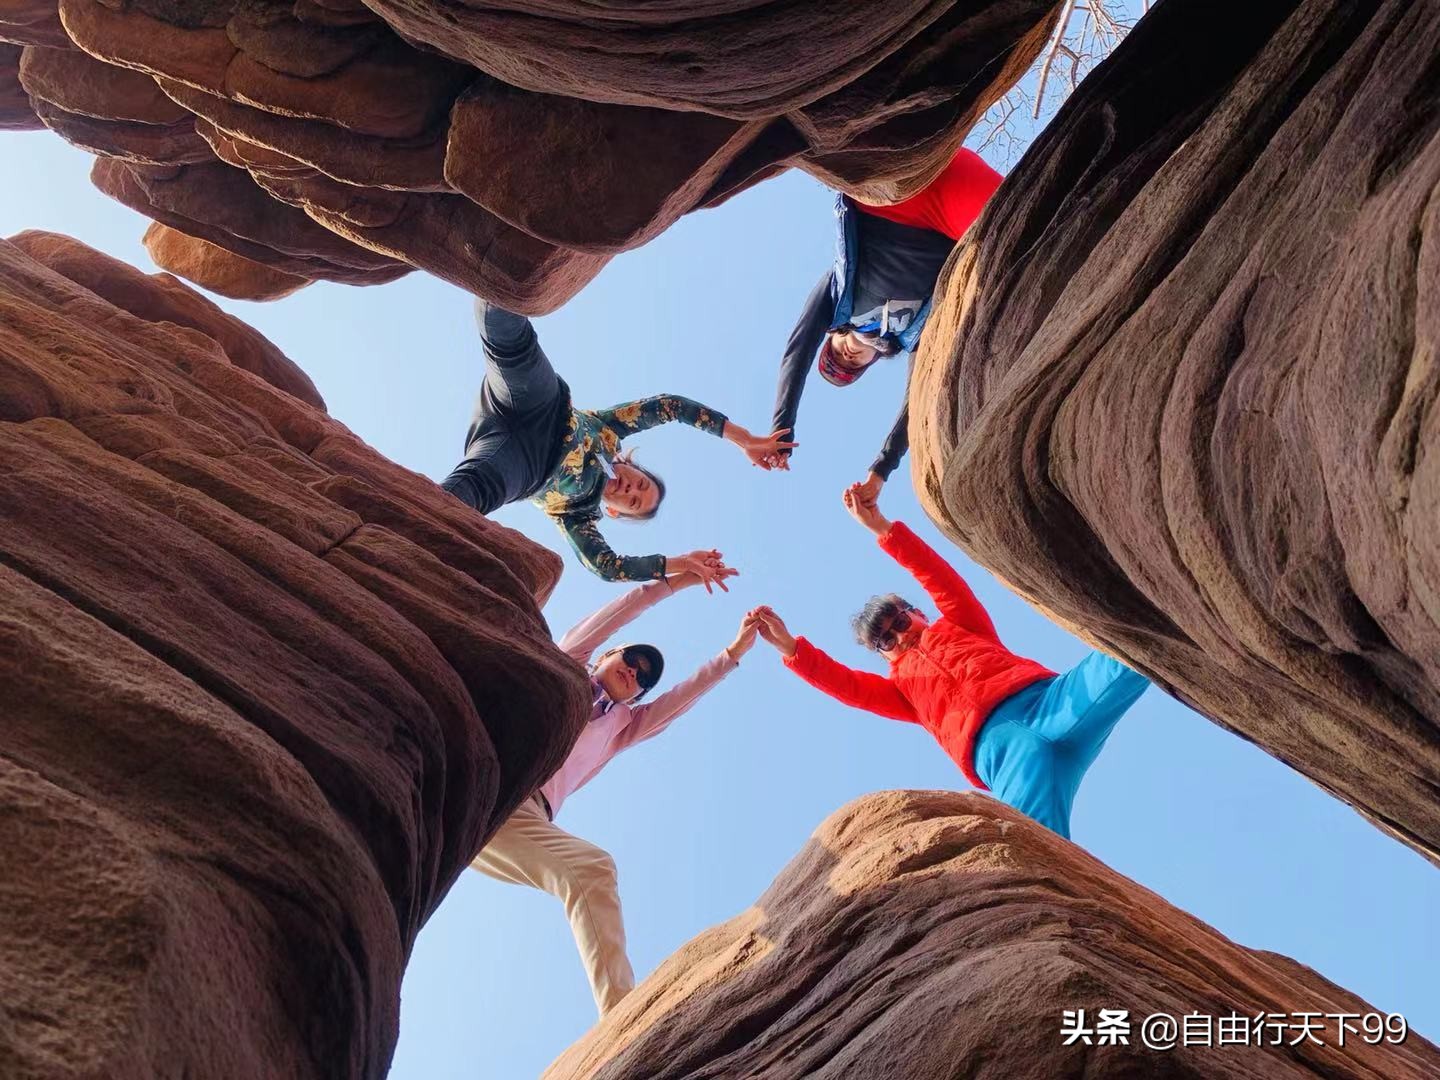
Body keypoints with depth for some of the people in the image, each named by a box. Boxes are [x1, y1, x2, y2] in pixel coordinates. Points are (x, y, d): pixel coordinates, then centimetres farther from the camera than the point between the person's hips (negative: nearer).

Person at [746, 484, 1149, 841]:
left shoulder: (957, 625, 36)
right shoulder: (902, 686, 35)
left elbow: (940, 577, 24)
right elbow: (845, 684, 21)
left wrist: (882, 529, 18)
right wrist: (788, 646, 13)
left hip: (1047, 694, 3)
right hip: (995, 737, -3)